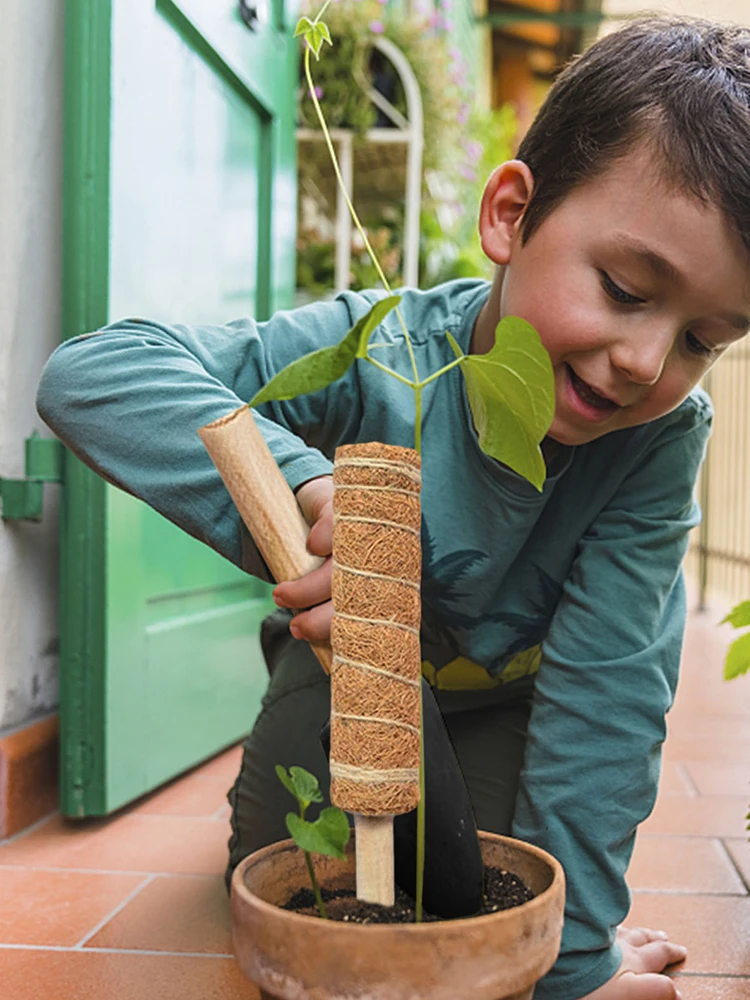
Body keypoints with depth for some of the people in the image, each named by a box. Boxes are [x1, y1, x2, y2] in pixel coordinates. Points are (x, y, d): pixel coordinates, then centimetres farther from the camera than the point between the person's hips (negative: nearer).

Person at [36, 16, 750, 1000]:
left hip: (515, 688, 1)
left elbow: (606, 683, -32)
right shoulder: (379, 355, -37)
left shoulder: (663, 437, -32)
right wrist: (306, 485, -61)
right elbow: (86, 374, -44)